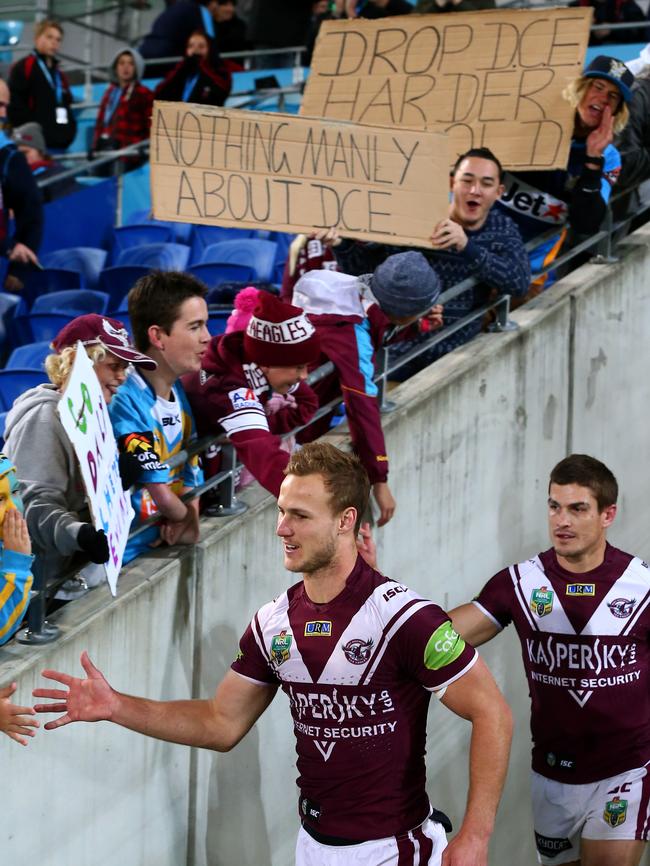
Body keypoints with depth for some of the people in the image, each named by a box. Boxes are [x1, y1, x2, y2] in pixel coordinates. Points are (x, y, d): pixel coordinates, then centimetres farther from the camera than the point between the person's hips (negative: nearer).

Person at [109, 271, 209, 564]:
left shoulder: (179, 392, 9)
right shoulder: (125, 400, -19)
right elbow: (161, 494, -19)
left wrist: (190, 522, -5)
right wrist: (185, 518, 1)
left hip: (163, 546, 8)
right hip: (126, 558, -8)